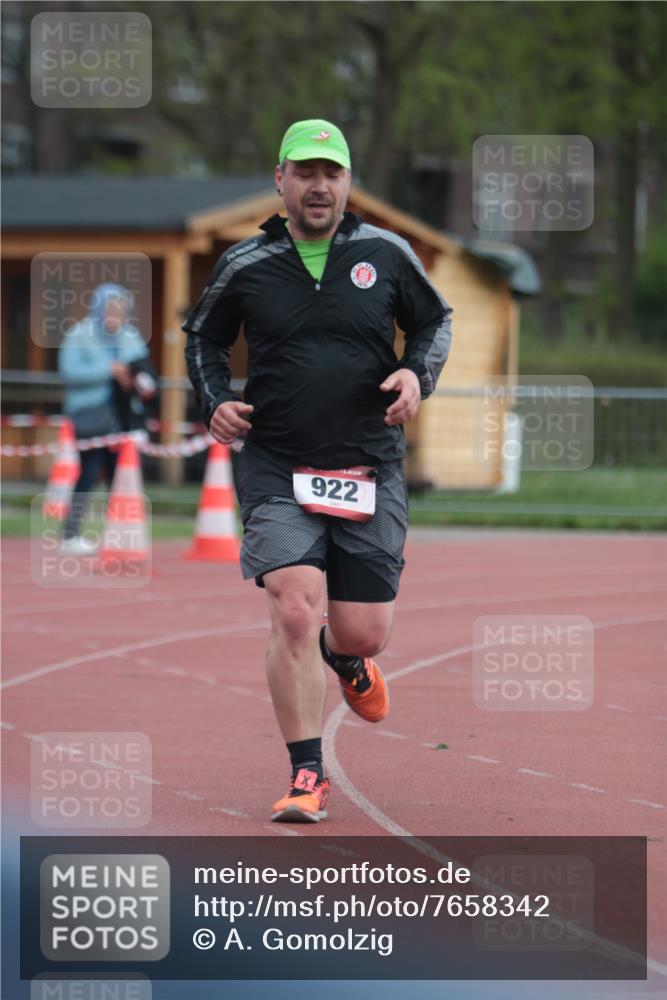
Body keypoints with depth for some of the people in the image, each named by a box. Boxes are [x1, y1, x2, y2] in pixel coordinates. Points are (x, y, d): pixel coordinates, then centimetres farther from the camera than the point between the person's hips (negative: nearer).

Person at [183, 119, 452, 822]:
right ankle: (307, 778, -9)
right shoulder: (245, 265, 2)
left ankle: (344, 659, 42)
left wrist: (417, 373, -3)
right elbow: (203, 336, 18)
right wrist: (215, 402, 1)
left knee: (363, 633, 1)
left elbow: (435, 321, 17)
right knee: (294, 610, -18)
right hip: (276, 468, -1)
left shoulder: (386, 255, 3)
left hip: (369, 468, 1)